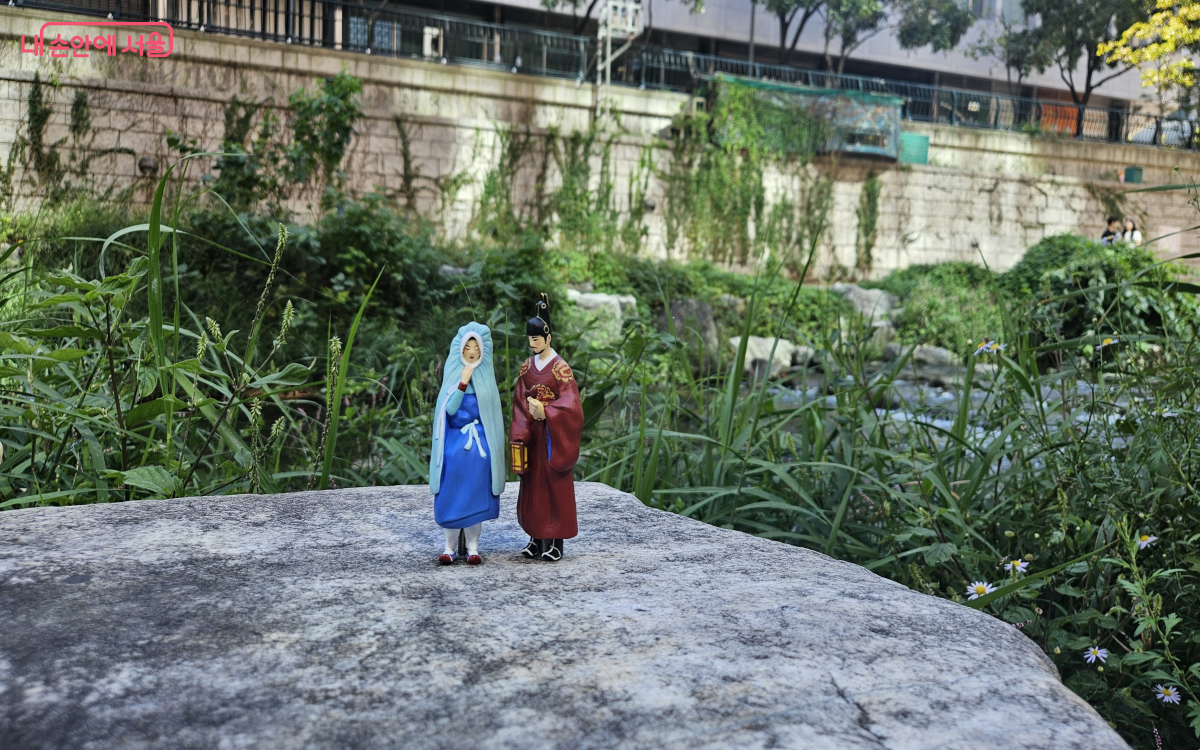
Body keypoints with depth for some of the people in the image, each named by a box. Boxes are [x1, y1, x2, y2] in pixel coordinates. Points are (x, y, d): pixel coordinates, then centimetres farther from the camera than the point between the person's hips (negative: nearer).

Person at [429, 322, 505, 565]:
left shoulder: (485, 374, 7)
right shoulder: (453, 374, 3)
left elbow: (491, 409, 11)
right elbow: (450, 409, -10)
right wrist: (463, 382, -18)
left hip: (479, 443, 1)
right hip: (455, 442, 0)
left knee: (475, 495, -1)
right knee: (452, 495, -2)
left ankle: (472, 547, 5)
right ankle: (451, 547, 6)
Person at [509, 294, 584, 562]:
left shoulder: (560, 368, -9)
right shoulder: (527, 367, 8)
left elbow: (569, 405, -15)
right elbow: (520, 403, 5)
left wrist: (545, 412, -25)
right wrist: (519, 436, -6)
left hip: (553, 434, -5)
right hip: (532, 434, 6)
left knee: (555, 485, -1)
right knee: (533, 486, 8)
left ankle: (556, 542, 6)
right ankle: (536, 539, 17)